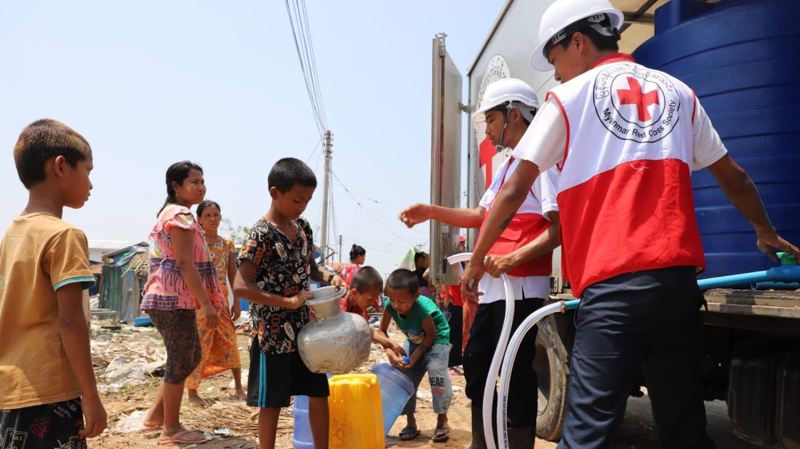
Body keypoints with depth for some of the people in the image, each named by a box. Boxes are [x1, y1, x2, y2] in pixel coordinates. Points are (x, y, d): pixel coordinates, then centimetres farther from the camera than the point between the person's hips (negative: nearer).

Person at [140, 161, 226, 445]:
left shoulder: (171, 213, 20)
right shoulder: (181, 215, -13)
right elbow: (185, 264, -21)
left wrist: (198, 303, 24)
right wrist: (206, 304, -22)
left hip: (173, 300, 11)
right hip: (175, 301, -11)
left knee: (191, 358, 18)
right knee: (181, 362, 0)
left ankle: (154, 417, 25)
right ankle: (171, 429, 12)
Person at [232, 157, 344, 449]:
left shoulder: (303, 227, 5)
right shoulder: (261, 234, -17)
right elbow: (240, 287, -24)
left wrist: (329, 277, -5)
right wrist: (289, 301, -26)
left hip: (304, 329, 7)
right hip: (272, 334, -7)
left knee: (319, 395, 13)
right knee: (272, 403, 6)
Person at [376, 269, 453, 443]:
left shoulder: (423, 308, -40)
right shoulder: (389, 305, -26)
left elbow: (431, 335, -25)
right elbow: (381, 331, -15)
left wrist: (415, 356, -27)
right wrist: (390, 350, -31)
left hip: (437, 340, -6)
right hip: (414, 341, 6)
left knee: (436, 372, -22)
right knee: (404, 376, 0)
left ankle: (442, 419, -6)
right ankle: (411, 423, 12)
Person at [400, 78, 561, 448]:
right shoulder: (506, 165, 20)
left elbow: (560, 227, -18)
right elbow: (482, 216, 21)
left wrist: (513, 259, -27)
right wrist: (431, 212, 12)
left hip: (520, 287, -10)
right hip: (492, 286, 10)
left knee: (516, 376, -3)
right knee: (476, 363, 17)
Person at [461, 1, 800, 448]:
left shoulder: (569, 97, 5)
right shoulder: (678, 92, 17)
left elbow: (513, 192, 5)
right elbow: (734, 179, 24)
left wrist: (477, 260, 15)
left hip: (612, 282, -5)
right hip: (679, 277, 5)